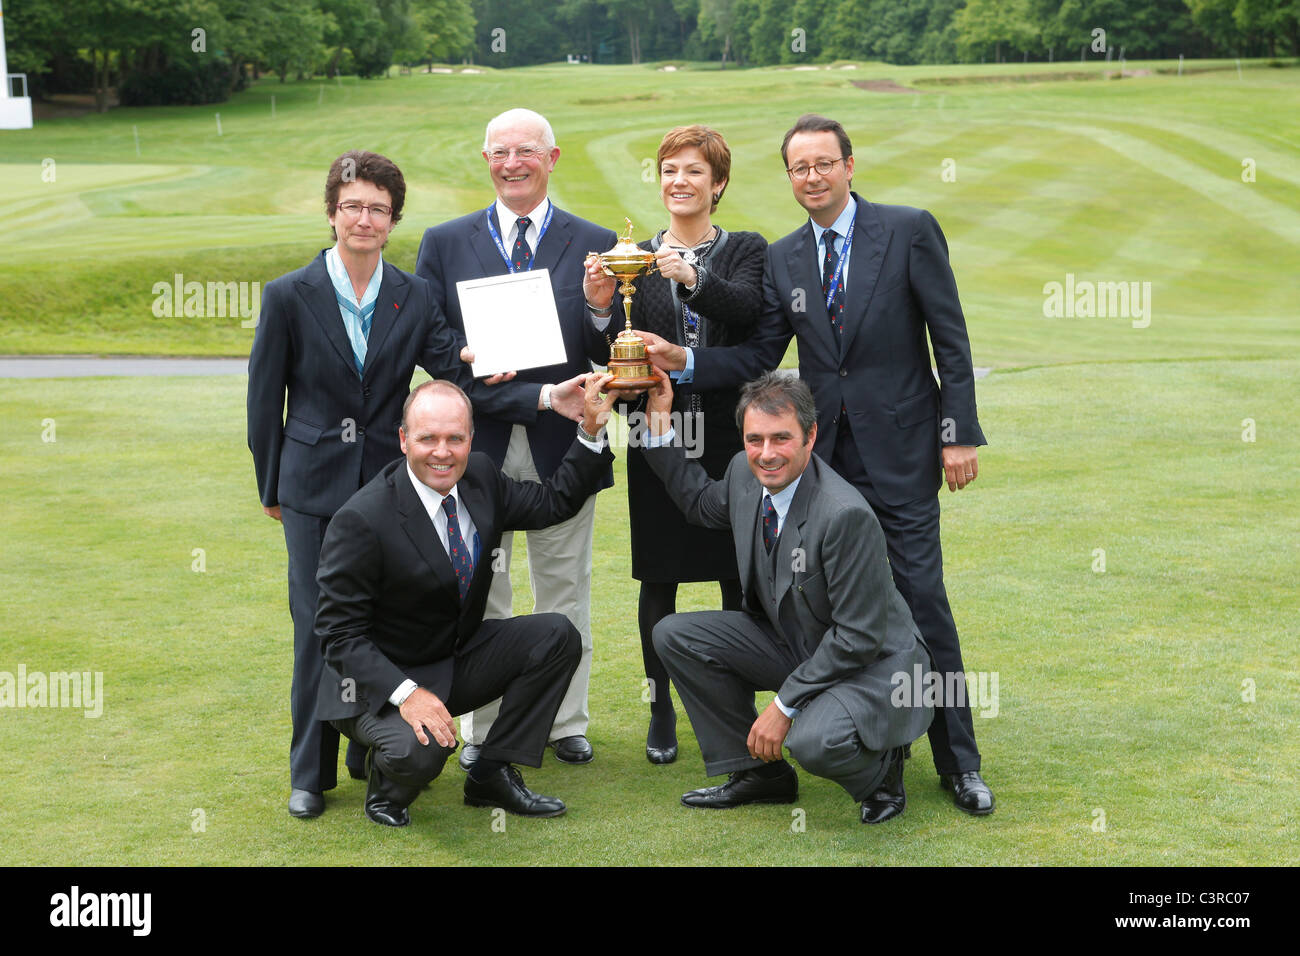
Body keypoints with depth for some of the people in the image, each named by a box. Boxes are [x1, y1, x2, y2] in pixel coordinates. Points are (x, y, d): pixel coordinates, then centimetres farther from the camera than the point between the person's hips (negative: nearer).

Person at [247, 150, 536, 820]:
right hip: (315, 487, -2)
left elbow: (458, 375, -4)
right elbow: (264, 399, 2)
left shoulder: (414, 298, 2)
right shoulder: (288, 297, -4)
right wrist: (271, 487, 4)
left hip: (390, 482, 2)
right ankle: (311, 772, 16)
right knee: (318, 629, 0)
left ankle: (373, 754, 26)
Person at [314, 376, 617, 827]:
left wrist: (591, 430, -2)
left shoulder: (480, 477, -4)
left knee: (557, 636, -9)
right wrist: (406, 693, -34)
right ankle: (387, 784, 5)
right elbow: (340, 633, -22)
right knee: (419, 749, -35)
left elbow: (554, 502, 11)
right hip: (382, 678, -7)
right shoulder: (361, 520, -25)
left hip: (459, 661, 7)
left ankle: (491, 774, 1)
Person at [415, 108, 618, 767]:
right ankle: (484, 730, 20)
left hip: (563, 446, 0)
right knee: (480, 599, 8)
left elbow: (610, 354, 0)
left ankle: (565, 724, 24)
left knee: (564, 592, 11)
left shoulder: (595, 245, 4)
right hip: (478, 446, 0)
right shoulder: (445, 244, 5)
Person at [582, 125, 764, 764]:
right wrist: (599, 307, -23)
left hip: (730, 435, -1)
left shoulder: (746, 251, 5)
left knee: (738, 579, 3)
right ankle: (661, 711, 16)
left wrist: (693, 279, -34)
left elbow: (749, 311, -17)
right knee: (658, 580, 4)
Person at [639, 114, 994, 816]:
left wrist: (958, 434, -8)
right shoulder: (782, 259, 9)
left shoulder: (910, 230, -2)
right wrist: (684, 362, -9)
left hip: (898, 449, -4)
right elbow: (757, 357, 7)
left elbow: (950, 338, -3)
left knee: (921, 597, -5)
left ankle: (958, 762, 6)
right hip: (823, 454, 4)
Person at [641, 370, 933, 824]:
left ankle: (879, 766, 3)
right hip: (792, 644, 8)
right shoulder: (745, 472, -7)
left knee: (815, 741, -36)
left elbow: (860, 638, -25)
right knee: (674, 634, -4)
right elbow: (700, 502, 19)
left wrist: (784, 705, -21)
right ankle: (761, 773, 8)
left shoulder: (846, 514, -31)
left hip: (871, 664, -8)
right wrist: (659, 424, 7)